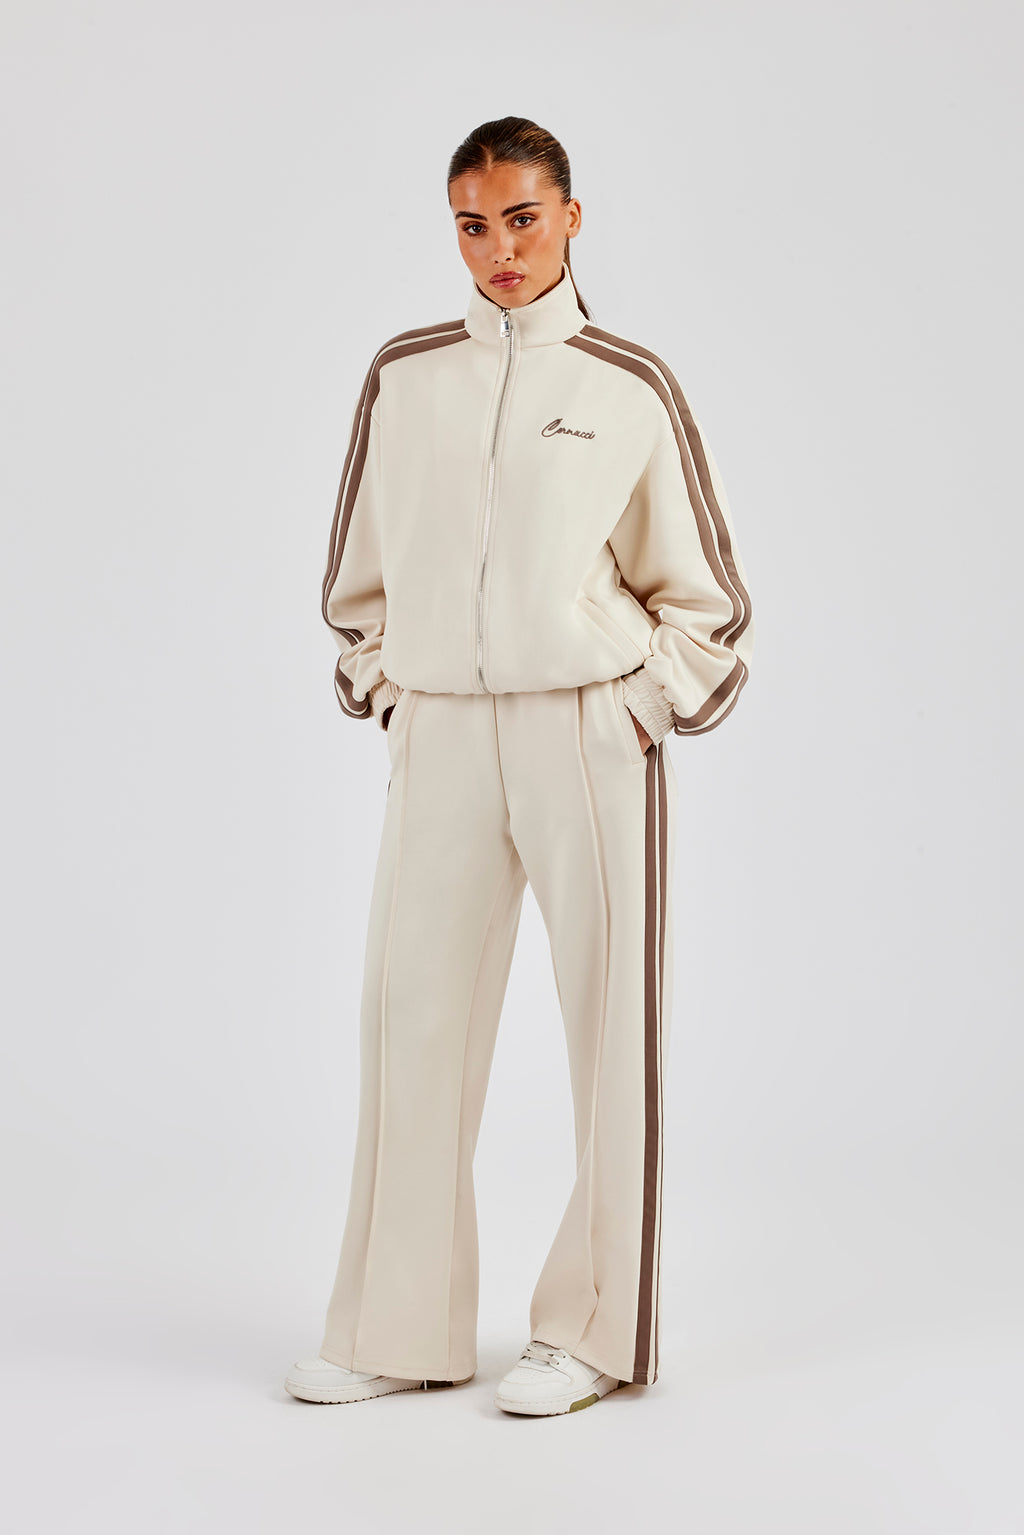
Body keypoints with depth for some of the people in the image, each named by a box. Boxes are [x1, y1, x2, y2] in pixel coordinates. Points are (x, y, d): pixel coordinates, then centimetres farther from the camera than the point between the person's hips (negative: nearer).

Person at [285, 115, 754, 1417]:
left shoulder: (630, 386, 3)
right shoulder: (403, 377, 9)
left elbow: (701, 587, 10)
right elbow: (359, 568, 18)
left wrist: (648, 704, 0)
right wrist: (381, 688, 9)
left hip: (589, 732, -2)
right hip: (439, 736, 3)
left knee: (609, 1023, 1)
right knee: (414, 1018, 3)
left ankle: (592, 1331, 11)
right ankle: (399, 1331, 12)